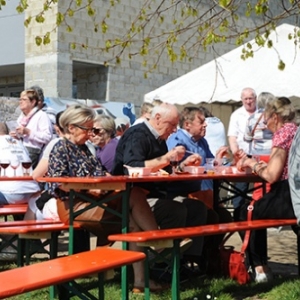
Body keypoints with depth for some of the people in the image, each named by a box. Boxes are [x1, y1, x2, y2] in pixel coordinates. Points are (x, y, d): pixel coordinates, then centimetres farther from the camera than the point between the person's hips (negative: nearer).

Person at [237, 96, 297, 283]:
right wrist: (258, 164, 12)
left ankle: (259, 267, 15)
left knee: (249, 211, 13)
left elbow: (271, 176, -15)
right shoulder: (295, 130, 17)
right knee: (257, 207, 27)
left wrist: (253, 164, 2)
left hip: (290, 197, -9)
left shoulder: (283, 132, -10)